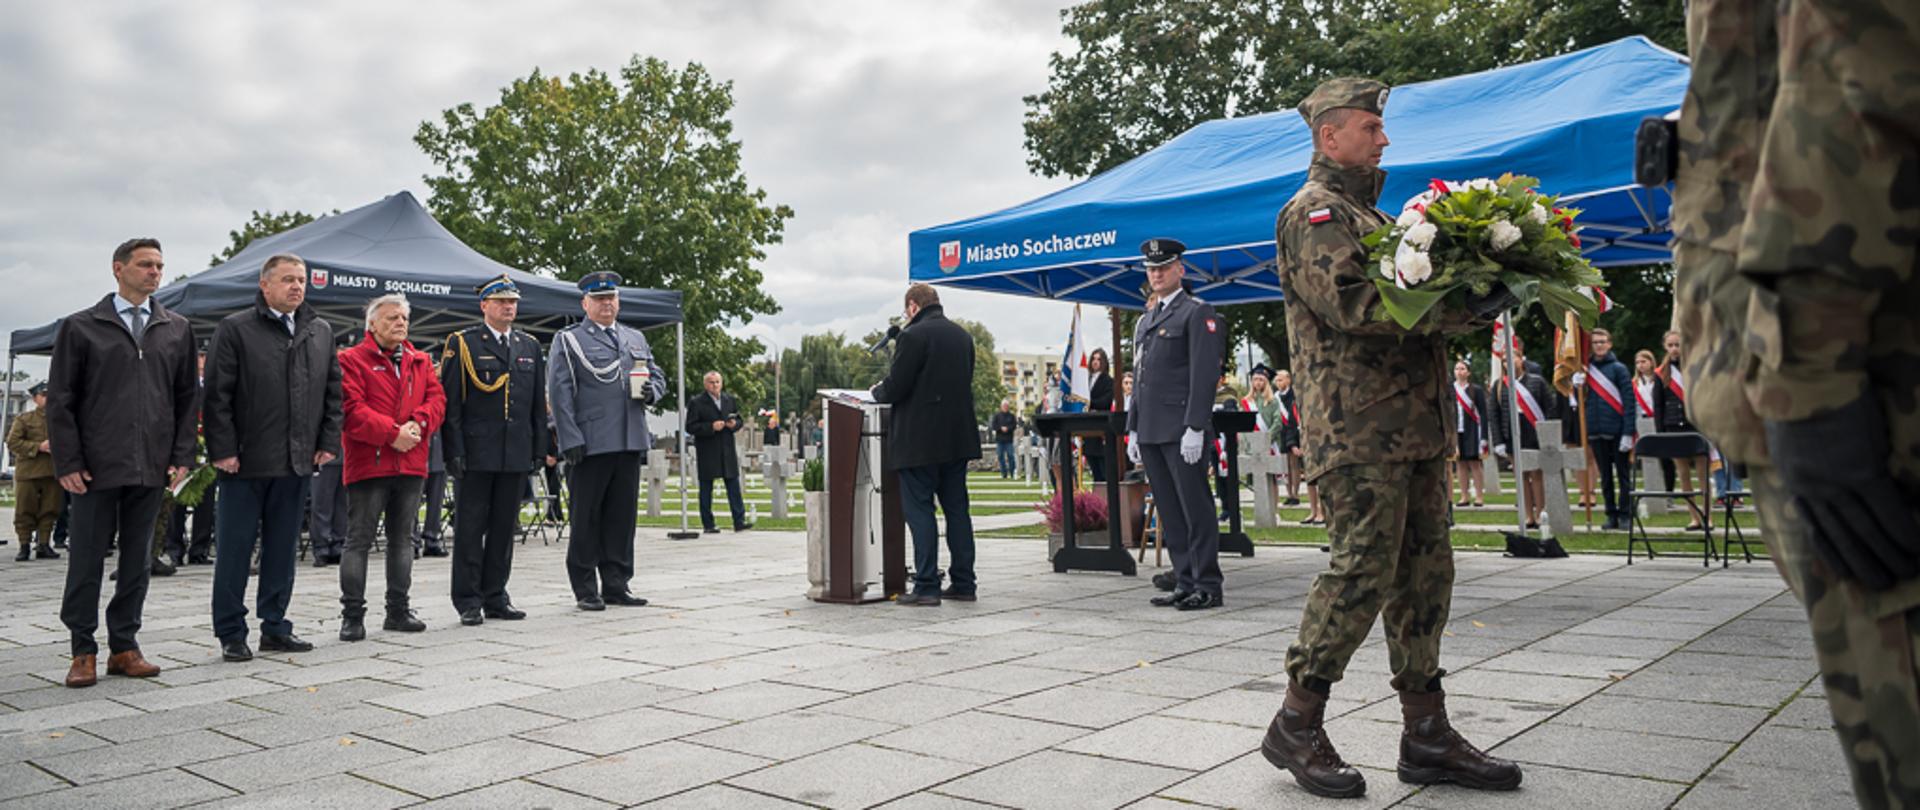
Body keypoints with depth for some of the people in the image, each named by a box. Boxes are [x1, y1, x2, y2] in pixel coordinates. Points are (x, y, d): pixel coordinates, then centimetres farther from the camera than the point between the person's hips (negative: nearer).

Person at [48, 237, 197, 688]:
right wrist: (67, 462, -6)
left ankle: (124, 647, 17)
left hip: (152, 467, 3)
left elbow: (186, 397, 10)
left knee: (138, 560, 8)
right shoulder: (80, 327, 3)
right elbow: (60, 400, 1)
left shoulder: (177, 329, 11)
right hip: (96, 466, -2)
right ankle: (83, 651, 13)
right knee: (87, 560, 3)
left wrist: (182, 456, 2)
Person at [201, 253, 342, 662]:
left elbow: (333, 392, 14)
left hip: (296, 461, 5)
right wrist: (222, 450, -11)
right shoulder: (235, 329, -3)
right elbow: (217, 395, -7)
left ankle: (275, 627, 20)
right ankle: (231, 634, 12)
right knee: (234, 550, 3)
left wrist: (328, 442, 6)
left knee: (283, 548, 11)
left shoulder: (321, 332, 12)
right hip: (246, 460, -4)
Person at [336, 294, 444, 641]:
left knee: (402, 539, 12)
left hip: (410, 464, 6)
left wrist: (418, 423, -12)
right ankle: (352, 615, 4)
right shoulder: (352, 360, -2)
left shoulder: (420, 362, 16)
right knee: (359, 540, -2)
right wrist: (392, 433, -17)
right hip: (368, 464, -5)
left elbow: (437, 398, 7)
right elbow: (351, 409, -12)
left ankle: (398, 611, 20)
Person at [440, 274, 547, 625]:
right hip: (475, 454, -4)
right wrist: (454, 451, -11)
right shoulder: (462, 343, 0)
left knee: (504, 527, 9)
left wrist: (539, 449, 9)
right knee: (469, 528, 1)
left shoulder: (530, 346, 14)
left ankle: (495, 596, 18)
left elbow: (539, 404, 15)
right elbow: (450, 402, -5)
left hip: (515, 456, 4)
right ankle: (468, 601, 8)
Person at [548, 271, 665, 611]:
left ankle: (616, 585, 17)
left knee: (623, 516, 8)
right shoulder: (567, 340, 2)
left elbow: (658, 377, 24)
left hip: (630, 443, 5)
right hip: (589, 445, -5)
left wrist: (651, 391, -1)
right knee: (586, 518, 1)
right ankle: (586, 590, 9)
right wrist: (571, 440, -13)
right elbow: (559, 393, -5)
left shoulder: (636, 338, 18)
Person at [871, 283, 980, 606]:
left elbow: (895, 388, -15)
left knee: (919, 510, -2)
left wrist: (877, 391, 8)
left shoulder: (913, 336, -12)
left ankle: (926, 586, -3)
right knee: (957, 509, 12)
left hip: (920, 439, -7)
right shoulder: (963, 336, 11)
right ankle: (964, 583, 15)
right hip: (958, 437, 7)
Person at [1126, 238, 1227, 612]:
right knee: (1169, 512, 9)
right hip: (1151, 433, 8)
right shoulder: (1144, 321, 21)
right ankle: (1185, 584, 16)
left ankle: (1209, 587, 2)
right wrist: (1133, 429, 16)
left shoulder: (1198, 313, -2)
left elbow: (1205, 374, -11)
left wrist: (1195, 428, -18)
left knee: (1196, 509, -4)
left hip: (1182, 431, -8)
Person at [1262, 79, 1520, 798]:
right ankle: (1295, 726, 2)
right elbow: (1351, 302, -20)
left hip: (1414, 422, 10)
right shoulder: (1313, 212, -5)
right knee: (1364, 570, -10)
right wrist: (1463, 308, -21)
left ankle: (1427, 735, 15)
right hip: (1358, 423, -10)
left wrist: (1470, 306, 3)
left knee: (1425, 571, 8)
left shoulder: (1367, 213, 26)